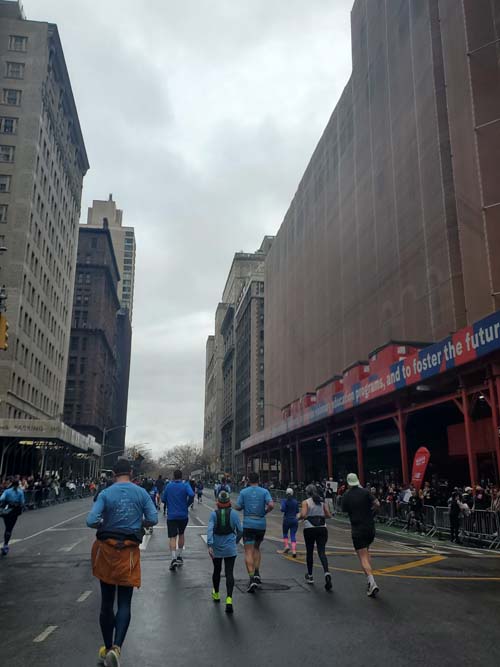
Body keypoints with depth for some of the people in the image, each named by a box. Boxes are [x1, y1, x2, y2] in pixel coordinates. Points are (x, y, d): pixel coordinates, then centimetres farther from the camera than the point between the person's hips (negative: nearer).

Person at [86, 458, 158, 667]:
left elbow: (91, 521, -14)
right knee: (124, 603, 6)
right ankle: (116, 648, -11)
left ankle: (108, 648, 25)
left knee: (106, 602, 15)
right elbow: (153, 519, -4)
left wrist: (105, 525, 6)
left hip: (107, 550, 1)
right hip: (129, 551, 0)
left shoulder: (105, 494, -6)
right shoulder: (141, 493, -3)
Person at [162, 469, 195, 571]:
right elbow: (191, 495, -21)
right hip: (183, 515, 1)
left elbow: (163, 499, 7)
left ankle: (174, 558, -24)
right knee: (181, 534, 22)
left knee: (173, 537, -5)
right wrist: (187, 504, -4)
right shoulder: (185, 485, -4)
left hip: (171, 515, 0)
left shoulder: (168, 486, 2)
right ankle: (179, 556, 28)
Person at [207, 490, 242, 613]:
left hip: (216, 548, 1)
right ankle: (229, 599, -17)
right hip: (230, 549, -1)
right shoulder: (233, 514, -5)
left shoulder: (214, 514, -6)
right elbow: (240, 531, 0)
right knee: (229, 573, -1)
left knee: (217, 571, 20)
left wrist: (209, 545, -20)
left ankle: (216, 594, 39)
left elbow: (210, 529, -17)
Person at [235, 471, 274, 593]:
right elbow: (271, 505, -13)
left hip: (248, 524, -2)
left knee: (249, 552, -2)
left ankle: (252, 578, -14)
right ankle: (257, 573, 15)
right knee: (256, 548, 23)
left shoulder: (243, 492, -1)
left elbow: (237, 507, -2)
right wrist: (265, 512, 6)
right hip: (261, 524, 2)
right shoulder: (264, 491, 0)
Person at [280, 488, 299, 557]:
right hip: (294, 520, 2)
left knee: (285, 534, 20)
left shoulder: (284, 500, -6)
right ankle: (294, 551, -14)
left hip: (287, 520, -2)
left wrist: (282, 510, 3)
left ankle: (286, 546, 2)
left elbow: (283, 509, -20)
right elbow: (297, 511, 11)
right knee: (293, 535, 0)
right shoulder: (295, 501, 4)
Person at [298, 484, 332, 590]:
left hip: (309, 529, -2)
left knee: (309, 552, 13)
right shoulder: (323, 502, 8)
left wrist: (299, 517, 6)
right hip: (322, 528, 2)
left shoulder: (306, 502, -3)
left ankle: (310, 576, 24)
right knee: (321, 551, -2)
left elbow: (303, 515, -16)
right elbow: (329, 515, 6)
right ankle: (326, 573, -25)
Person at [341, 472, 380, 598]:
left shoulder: (346, 496, -4)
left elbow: (345, 511, 7)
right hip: (370, 527, 3)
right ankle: (370, 579, 24)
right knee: (366, 552, 25)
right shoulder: (365, 492, -2)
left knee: (363, 557, -4)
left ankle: (372, 583, -21)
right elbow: (376, 504, -10)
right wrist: (369, 510, 8)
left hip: (357, 530, -3)